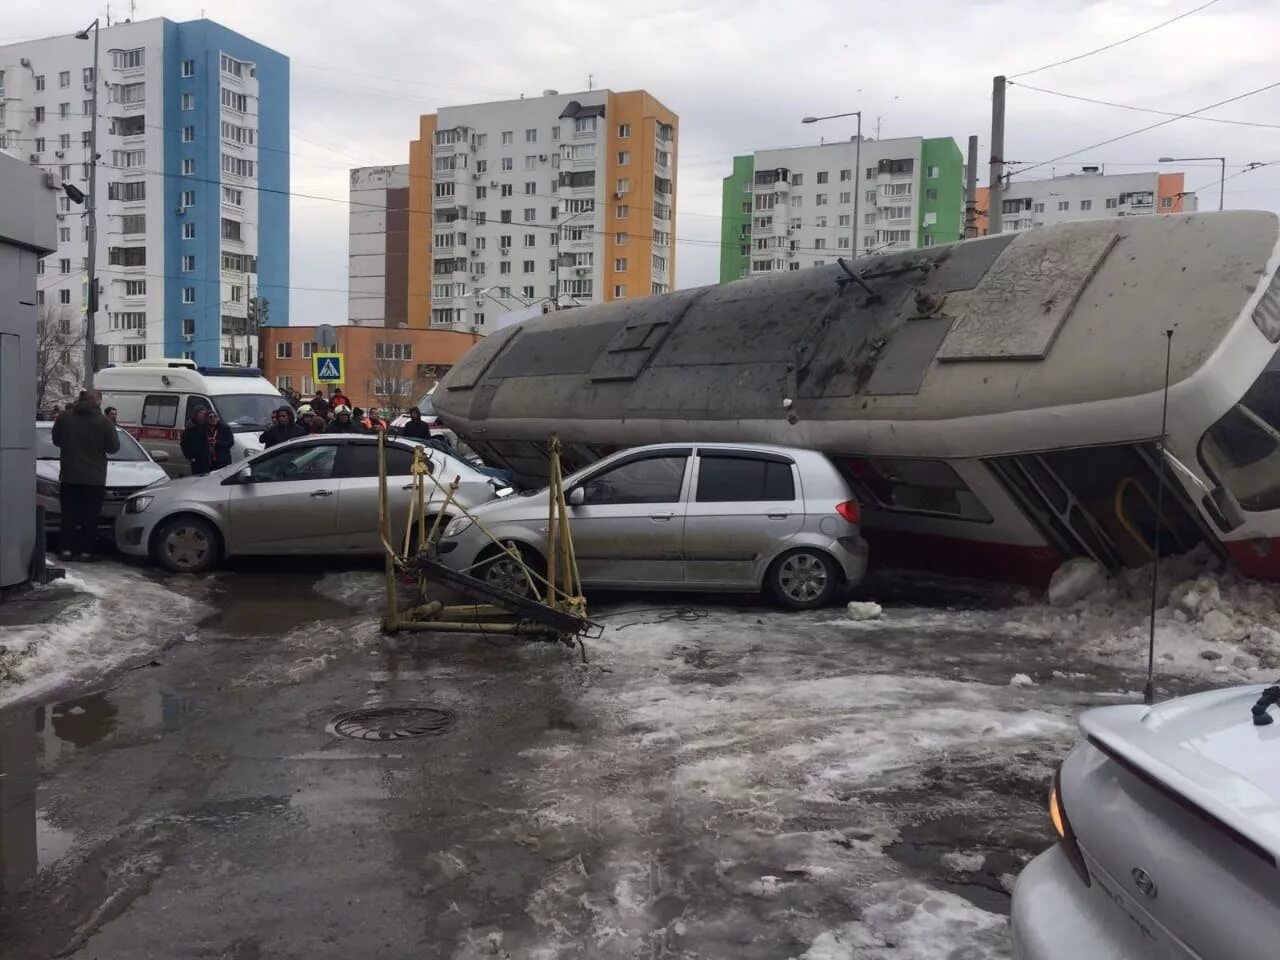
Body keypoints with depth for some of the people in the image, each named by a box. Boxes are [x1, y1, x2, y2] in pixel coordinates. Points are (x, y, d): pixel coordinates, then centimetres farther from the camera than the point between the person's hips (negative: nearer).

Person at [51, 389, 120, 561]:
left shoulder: (64, 417, 0)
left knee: (69, 515, 10)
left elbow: (56, 440, 12)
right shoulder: (104, 423, -11)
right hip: (94, 478, -3)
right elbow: (113, 447, -4)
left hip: (69, 476, 3)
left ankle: (67, 549, 6)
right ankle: (86, 550, 4)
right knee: (89, 517, 4)